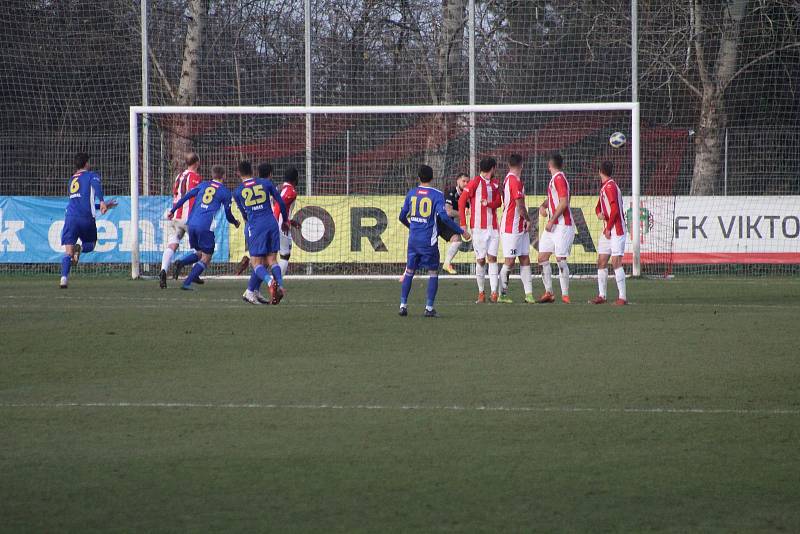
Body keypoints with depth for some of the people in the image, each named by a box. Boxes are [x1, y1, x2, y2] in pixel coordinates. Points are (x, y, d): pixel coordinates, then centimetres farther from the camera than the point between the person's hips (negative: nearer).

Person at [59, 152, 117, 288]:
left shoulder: (72, 180, 28)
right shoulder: (92, 175, 10)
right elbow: (97, 186, -16)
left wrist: (104, 206, 43)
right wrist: (102, 202, -29)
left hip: (70, 217, 3)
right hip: (87, 218, -3)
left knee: (68, 252, -1)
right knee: (90, 245, 21)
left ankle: (64, 278, -23)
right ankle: (79, 248, -14)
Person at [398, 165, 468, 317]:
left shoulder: (411, 193, 6)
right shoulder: (437, 195, -7)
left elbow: (402, 216, 12)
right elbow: (444, 217, -17)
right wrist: (461, 231, -10)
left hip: (413, 240, 4)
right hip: (429, 241, -4)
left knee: (409, 272, 14)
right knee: (433, 273, 6)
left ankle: (403, 305, 10)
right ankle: (429, 308, 0)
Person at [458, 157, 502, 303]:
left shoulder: (495, 184, 14)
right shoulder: (475, 182, -4)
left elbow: (498, 202, 10)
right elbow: (461, 201, -6)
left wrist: (489, 203, -14)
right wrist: (463, 223, -10)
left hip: (493, 227, 5)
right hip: (479, 227, -5)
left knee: (492, 258, -4)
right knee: (480, 260, -2)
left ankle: (494, 292, -10)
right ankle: (481, 293, 7)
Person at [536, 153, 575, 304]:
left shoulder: (559, 179, -13)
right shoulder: (554, 179, 16)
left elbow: (563, 203, -20)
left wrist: (551, 221, -17)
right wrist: (543, 206, 4)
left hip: (563, 225, -10)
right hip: (552, 226, 10)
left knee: (560, 259, -11)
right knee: (542, 257, 7)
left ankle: (565, 295, -7)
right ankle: (549, 293, 12)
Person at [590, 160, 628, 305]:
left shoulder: (610, 186, -14)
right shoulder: (603, 187, 15)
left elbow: (615, 209, -20)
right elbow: (599, 206, 24)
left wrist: (608, 228, -14)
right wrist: (599, 213, 0)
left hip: (617, 230, -10)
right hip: (607, 230, 10)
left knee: (616, 262, -12)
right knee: (601, 262, 9)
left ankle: (622, 297, -11)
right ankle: (601, 296, 14)